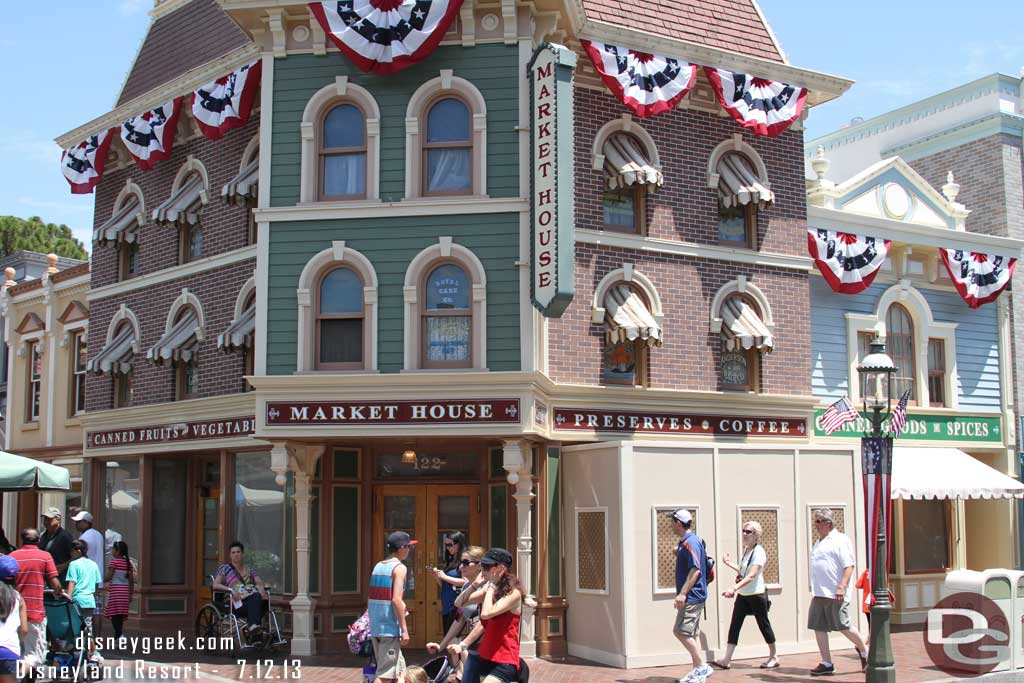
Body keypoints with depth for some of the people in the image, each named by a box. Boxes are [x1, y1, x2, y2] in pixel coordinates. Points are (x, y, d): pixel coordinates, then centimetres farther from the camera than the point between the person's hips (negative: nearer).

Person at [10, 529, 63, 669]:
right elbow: (55, 584, -5)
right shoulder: (45, 556, -1)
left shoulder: (12, 556, 5)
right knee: (36, 654, 0)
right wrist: (58, 593, 16)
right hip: (35, 612, -3)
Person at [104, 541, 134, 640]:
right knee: (120, 615, 11)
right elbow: (131, 580, 8)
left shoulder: (114, 561, -9)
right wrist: (131, 594, 13)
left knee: (114, 614, -5)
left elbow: (109, 577, -14)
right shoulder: (128, 562, 8)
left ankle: (120, 634, -21)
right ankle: (117, 636, 15)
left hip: (115, 589, -6)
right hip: (125, 590, 6)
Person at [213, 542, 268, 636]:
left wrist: (261, 589, -9)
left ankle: (252, 626, -52)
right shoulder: (224, 568, 17)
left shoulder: (250, 570, 29)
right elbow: (215, 585, 3)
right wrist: (231, 590, -14)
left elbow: (260, 583, 17)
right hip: (237, 602, -3)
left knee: (256, 597, -37)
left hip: (254, 599, 3)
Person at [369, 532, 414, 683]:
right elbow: (396, 599, -18)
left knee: (399, 670, 18)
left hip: (375, 626, 8)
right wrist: (404, 629, -16)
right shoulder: (399, 568, -8)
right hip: (390, 628, -8)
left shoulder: (378, 566, 15)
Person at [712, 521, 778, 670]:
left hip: (756, 594, -8)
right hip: (742, 595, 8)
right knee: (734, 625, 1)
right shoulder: (745, 550, 9)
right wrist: (730, 564, 10)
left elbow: (751, 575, -28)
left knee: (763, 624, 5)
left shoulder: (758, 552, -16)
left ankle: (773, 658, 21)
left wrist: (734, 588, -38)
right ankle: (726, 660, 0)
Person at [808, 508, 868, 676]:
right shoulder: (819, 542, 19)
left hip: (835, 594, -8)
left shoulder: (840, 540, -7)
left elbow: (849, 566, -14)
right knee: (818, 627, 3)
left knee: (843, 627, -3)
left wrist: (842, 587, -23)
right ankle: (827, 664, 8)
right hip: (818, 594, 8)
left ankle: (864, 651, 21)